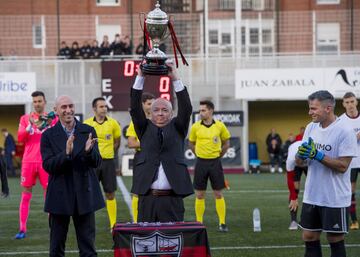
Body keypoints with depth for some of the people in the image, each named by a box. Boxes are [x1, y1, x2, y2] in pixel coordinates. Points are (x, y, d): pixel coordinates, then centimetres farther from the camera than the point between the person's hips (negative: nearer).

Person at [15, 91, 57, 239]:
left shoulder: (52, 119, 7)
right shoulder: (25, 118, 10)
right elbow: (20, 138, 0)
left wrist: (50, 126, -15)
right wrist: (30, 126, -14)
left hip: (46, 161, -1)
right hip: (28, 161, 1)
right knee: (26, 194, 1)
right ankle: (22, 229, 2)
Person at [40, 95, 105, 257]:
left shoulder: (88, 132, 3)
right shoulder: (49, 135, -2)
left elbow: (97, 163, -2)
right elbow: (48, 166, -10)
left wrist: (89, 151, -24)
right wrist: (66, 153, -26)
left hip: (84, 195, 1)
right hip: (60, 196, -1)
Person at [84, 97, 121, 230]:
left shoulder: (113, 123, 1)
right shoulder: (87, 124, -2)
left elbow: (117, 142, 14)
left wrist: (107, 153, 10)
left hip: (108, 162, 1)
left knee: (110, 194, 3)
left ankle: (113, 225, 8)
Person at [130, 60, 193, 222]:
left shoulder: (177, 128, 11)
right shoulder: (145, 129, 13)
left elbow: (186, 109, -2)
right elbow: (135, 108, 1)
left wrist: (175, 78, -8)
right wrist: (140, 77, -5)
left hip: (172, 198, -1)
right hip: (147, 197, 1)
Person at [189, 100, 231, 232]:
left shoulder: (220, 126, -3)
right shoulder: (195, 127, -2)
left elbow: (226, 143, 11)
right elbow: (191, 143, 13)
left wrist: (218, 155, 8)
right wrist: (200, 155, 9)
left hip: (215, 162, -1)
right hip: (201, 163, 1)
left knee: (218, 194, 1)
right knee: (199, 195, 3)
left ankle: (222, 223, 5)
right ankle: (199, 224, 10)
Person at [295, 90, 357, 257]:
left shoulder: (344, 131, -14)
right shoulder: (311, 127, 5)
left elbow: (343, 166, -18)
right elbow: (299, 162, 6)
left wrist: (317, 155, -25)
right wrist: (301, 154, -16)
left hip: (335, 199, -6)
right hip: (312, 196, 6)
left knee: (335, 241, 2)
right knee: (309, 238, 8)